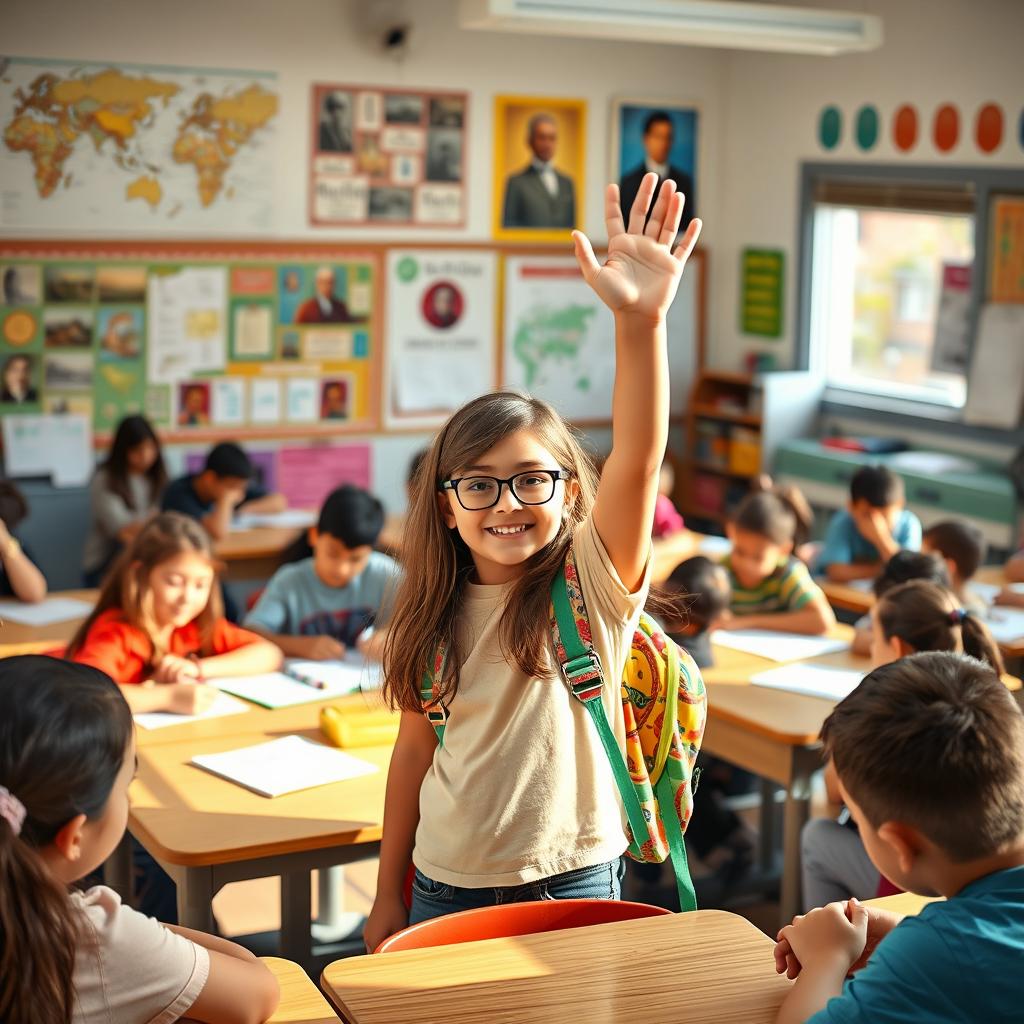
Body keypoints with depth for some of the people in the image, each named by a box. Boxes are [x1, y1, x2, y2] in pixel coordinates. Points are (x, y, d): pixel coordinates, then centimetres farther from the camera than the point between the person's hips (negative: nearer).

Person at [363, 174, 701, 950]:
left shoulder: (595, 583, -11)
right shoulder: (437, 616, -1)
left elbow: (639, 457, -27)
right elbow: (416, 748, 6)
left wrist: (641, 319, -41)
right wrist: (388, 896, 10)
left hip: (572, 886, -3)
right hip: (446, 891, 3)